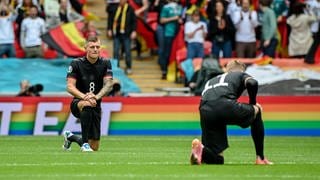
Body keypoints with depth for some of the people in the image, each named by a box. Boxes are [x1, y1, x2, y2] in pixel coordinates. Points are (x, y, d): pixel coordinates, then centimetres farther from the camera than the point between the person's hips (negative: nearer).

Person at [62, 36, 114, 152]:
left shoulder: (105, 64, -2)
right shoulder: (76, 64, -9)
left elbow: (108, 85, -13)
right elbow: (70, 87, -17)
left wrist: (97, 96, -33)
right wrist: (84, 96, -36)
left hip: (96, 106, 3)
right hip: (78, 103, -3)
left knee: (94, 147, 2)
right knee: (87, 105, -42)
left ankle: (70, 137, 34)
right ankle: (84, 143, -34)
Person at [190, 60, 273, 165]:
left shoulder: (211, 81, 42)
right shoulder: (242, 75, 27)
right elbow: (252, 83, 4)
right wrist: (253, 104, 21)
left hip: (205, 111, 4)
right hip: (225, 106, -4)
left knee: (217, 160, 15)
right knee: (257, 111, 30)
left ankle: (202, 151, -20)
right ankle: (260, 158, 25)